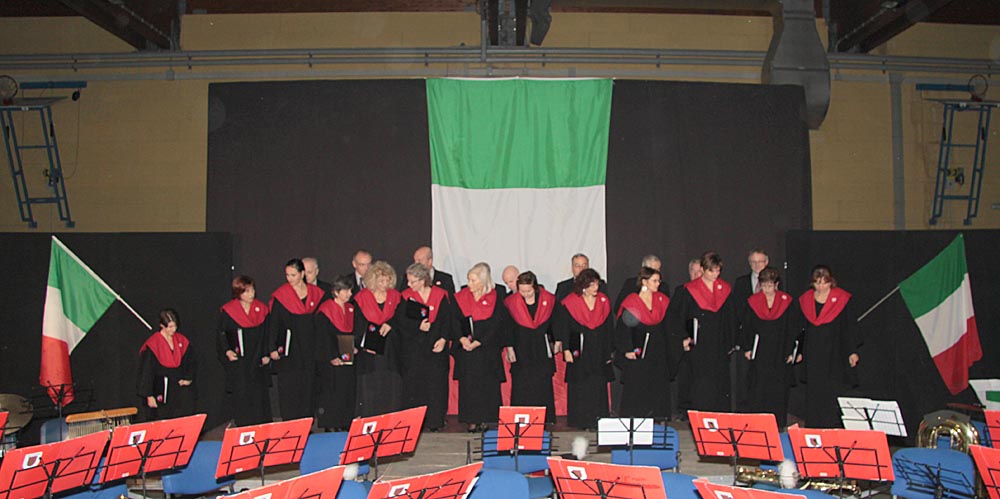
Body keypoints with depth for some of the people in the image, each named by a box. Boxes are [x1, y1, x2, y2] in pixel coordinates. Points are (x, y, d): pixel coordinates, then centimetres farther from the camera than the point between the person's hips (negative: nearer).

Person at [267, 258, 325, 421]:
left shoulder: (315, 293, 6)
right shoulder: (280, 295, -2)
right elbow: (273, 323, -3)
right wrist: (272, 348, -10)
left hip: (309, 351, 3)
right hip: (288, 351, -3)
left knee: (307, 389, 6)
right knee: (289, 391, -3)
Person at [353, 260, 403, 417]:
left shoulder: (395, 296, 7)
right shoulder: (361, 297, -1)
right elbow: (357, 324, -3)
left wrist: (390, 324, -10)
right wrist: (362, 344, -15)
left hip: (390, 349, 3)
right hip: (368, 348, -2)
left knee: (391, 385, 1)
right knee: (369, 388, -3)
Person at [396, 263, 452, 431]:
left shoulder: (441, 295, 2)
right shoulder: (406, 296, 3)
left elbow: (447, 319, 0)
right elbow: (400, 320, -4)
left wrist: (443, 338, -12)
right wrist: (418, 326, -17)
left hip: (435, 347, 0)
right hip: (412, 349, 0)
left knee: (435, 383, 0)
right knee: (413, 384, 1)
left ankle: (435, 421, 10)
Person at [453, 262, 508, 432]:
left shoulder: (494, 299, -3)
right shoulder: (461, 297, 5)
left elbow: (495, 325, -7)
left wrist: (477, 342, -14)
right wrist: (462, 338, -15)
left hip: (487, 349, -2)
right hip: (465, 348, 2)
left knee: (487, 384, 0)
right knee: (468, 384, 2)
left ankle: (485, 419, 10)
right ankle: (472, 420, 9)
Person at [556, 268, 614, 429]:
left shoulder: (604, 301, 5)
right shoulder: (569, 303, -5)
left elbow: (609, 328, 10)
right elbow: (563, 327, -4)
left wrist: (608, 352, 8)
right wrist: (566, 349, -10)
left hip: (599, 352, 3)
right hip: (579, 352, -3)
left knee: (599, 387, 5)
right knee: (580, 388, 1)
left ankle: (598, 420, 14)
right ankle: (580, 421, 10)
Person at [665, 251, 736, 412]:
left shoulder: (725, 289, 9)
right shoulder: (689, 290, -4)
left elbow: (731, 319, 15)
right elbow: (674, 315, -4)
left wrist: (730, 343, 11)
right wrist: (684, 337, -12)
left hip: (720, 347, 4)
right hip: (699, 347, -4)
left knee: (721, 386, 4)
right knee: (701, 387, -4)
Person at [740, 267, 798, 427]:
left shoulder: (787, 302, -1)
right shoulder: (752, 302, 1)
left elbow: (793, 329, 1)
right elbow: (746, 328, 6)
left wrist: (791, 352, -2)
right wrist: (747, 348, 1)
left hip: (780, 353, 0)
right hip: (759, 353, 0)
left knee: (778, 390, 5)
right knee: (756, 389, 0)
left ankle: (777, 424, 16)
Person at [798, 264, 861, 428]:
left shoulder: (842, 299, -2)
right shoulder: (805, 300, 8)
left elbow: (851, 327, -3)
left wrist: (852, 351, -10)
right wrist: (799, 352, 11)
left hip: (836, 356, -3)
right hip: (813, 356, 3)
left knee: (834, 395, -4)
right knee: (814, 395, 5)